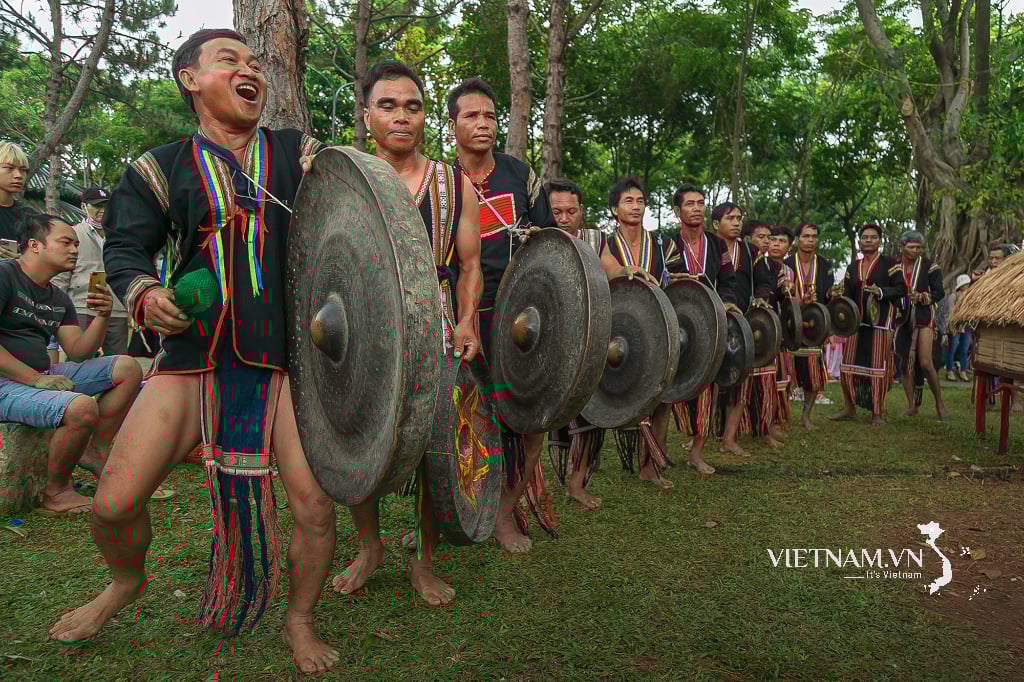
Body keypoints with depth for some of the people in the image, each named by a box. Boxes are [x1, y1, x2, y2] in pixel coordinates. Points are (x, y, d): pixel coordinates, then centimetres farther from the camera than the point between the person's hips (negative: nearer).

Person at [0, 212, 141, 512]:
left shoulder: (59, 299, 15)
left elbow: (77, 352, 11)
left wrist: (101, 316, -5)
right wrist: (35, 378, -23)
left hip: (43, 375, 9)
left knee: (127, 368, -1)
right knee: (82, 407, -33)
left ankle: (96, 451, 3)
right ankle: (55, 493, -10)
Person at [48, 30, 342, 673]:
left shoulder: (299, 153, 10)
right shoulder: (162, 167, 9)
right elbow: (125, 245, 12)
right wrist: (143, 294, -9)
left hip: (288, 355, 0)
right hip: (193, 354, 1)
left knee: (316, 502, -10)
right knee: (114, 504, -2)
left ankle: (300, 623, 20)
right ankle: (127, 581, 36)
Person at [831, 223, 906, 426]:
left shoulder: (890, 263, 0)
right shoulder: (852, 267, 14)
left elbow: (901, 289, -6)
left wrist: (880, 292, -21)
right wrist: (837, 296, -7)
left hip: (880, 322, -5)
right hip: (857, 321, 5)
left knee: (878, 367, -2)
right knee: (849, 366, 5)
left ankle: (878, 413, 7)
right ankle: (850, 408, 19)